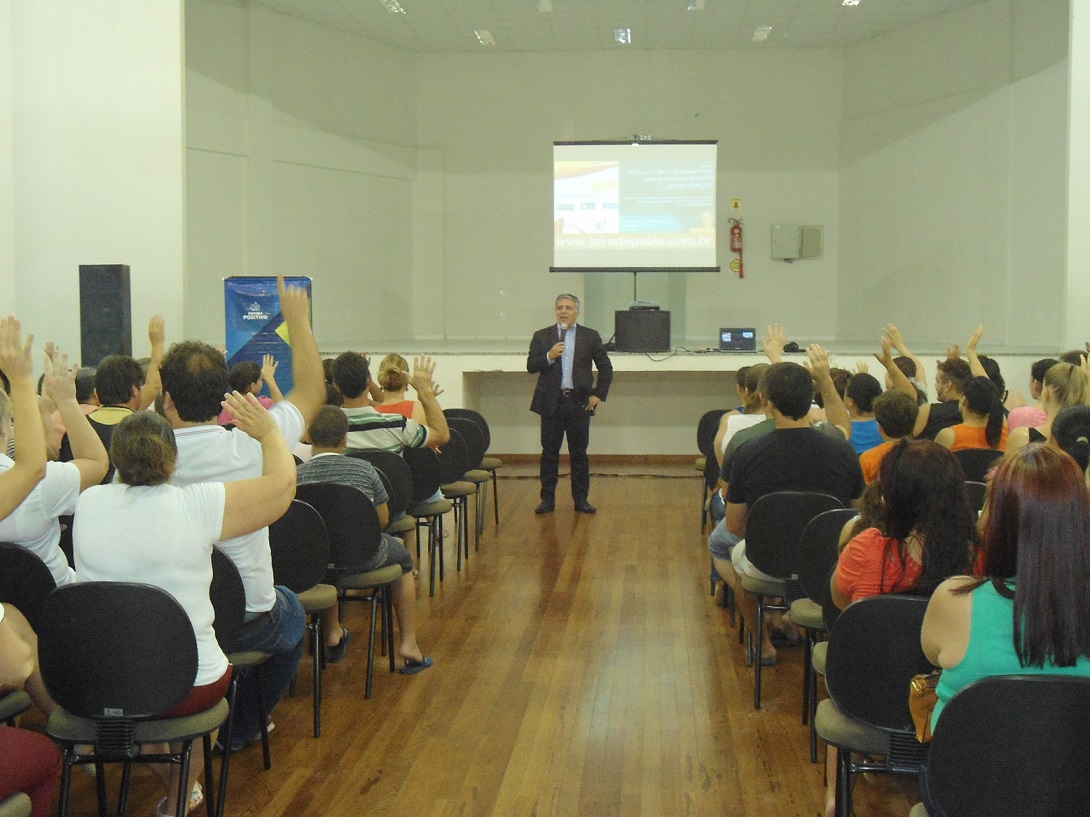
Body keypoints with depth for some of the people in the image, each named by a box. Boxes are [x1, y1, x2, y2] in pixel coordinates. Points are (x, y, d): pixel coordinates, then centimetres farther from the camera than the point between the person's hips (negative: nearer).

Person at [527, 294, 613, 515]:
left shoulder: (591, 336, 5)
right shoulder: (542, 336, 6)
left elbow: (606, 368, 9)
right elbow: (531, 366, -1)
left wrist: (599, 394, 1)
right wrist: (549, 357, -18)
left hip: (579, 403, 0)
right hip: (551, 403, 0)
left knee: (579, 453, 5)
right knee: (549, 453, 4)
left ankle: (581, 499, 13)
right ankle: (548, 499, 11)